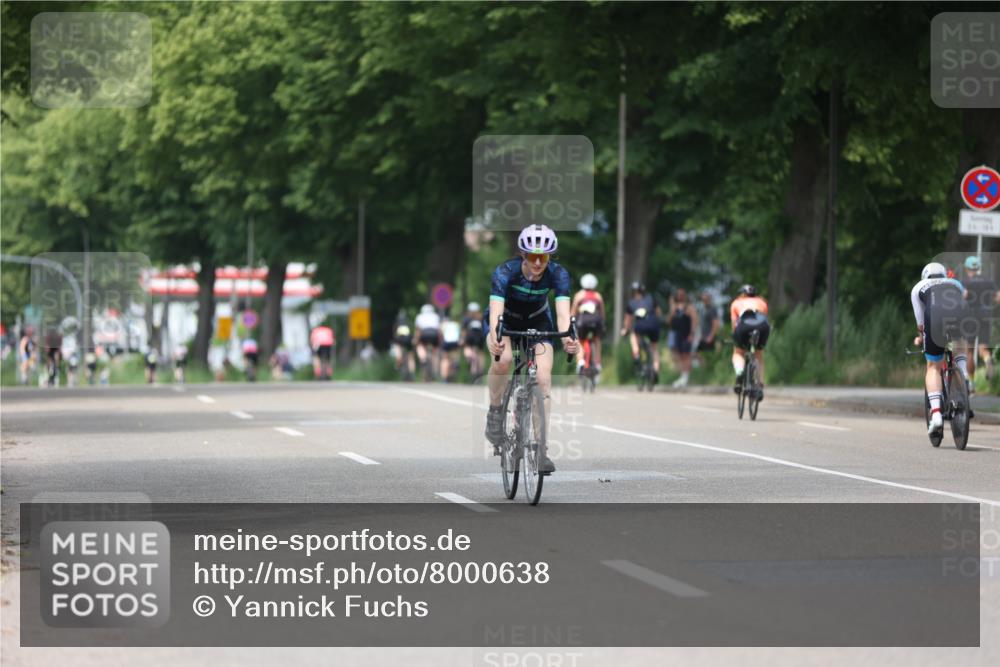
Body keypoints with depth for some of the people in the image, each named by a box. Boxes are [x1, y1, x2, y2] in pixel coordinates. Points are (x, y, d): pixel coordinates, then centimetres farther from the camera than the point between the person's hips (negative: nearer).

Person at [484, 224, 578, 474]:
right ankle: (495, 413, -10)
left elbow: (563, 310, -36)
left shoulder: (558, 274, -25)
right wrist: (495, 338, -62)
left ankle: (540, 447, -12)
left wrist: (566, 337, -57)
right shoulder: (505, 272, -31)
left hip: (537, 322, 2)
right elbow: (496, 310, -42)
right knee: (502, 358, -34)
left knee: (543, 378, -18)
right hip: (504, 321, -2)